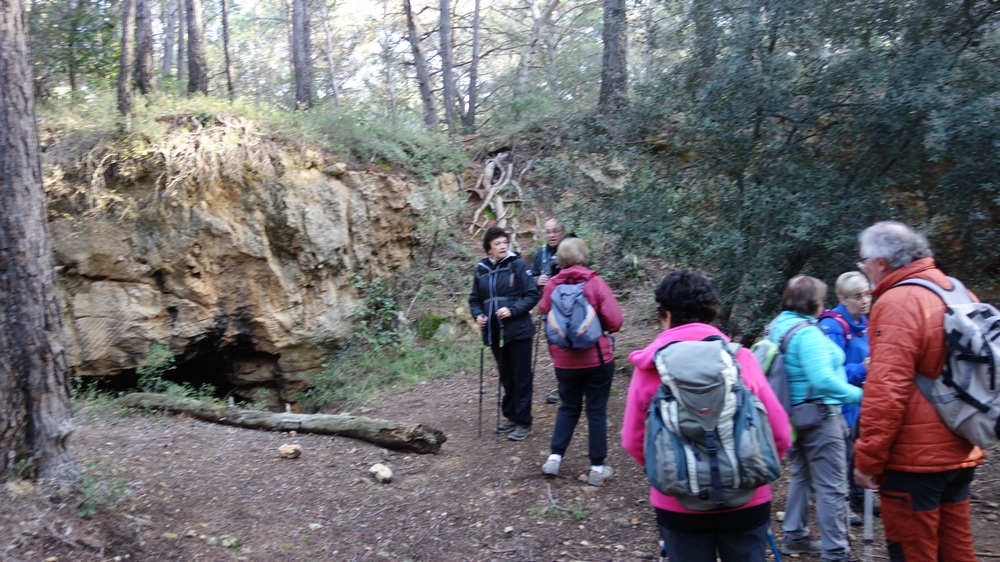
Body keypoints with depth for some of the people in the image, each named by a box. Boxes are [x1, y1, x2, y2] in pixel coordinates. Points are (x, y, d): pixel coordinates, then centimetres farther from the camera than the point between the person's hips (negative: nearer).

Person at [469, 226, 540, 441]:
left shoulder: (517, 264, -8)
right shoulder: (481, 269, 4)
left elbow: (532, 295, -9)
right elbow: (475, 299, 13)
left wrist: (512, 310, -21)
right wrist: (478, 315, -6)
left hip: (518, 331, -4)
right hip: (495, 333, 4)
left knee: (521, 377, 2)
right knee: (505, 376, 15)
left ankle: (524, 421, 11)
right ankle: (511, 416, 29)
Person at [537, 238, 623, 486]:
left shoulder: (552, 285, -3)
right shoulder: (595, 282, -11)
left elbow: (544, 312, 6)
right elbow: (614, 321, -13)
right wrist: (598, 325, 6)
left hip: (564, 360, 3)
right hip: (597, 358, -3)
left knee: (568, 407, 20)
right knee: (596, 411, 8)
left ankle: (554, 458, 13)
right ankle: (597, 468, 14)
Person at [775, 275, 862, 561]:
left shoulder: (778, 326, 7)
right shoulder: (807, 333, -22)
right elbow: (823, 380, -30)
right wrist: (859, 394, -22)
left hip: (796, 413, 10)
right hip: (818, 415, -10)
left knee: (802, 476, 22)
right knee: (832, 487, -2)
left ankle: (795, 537, 32)